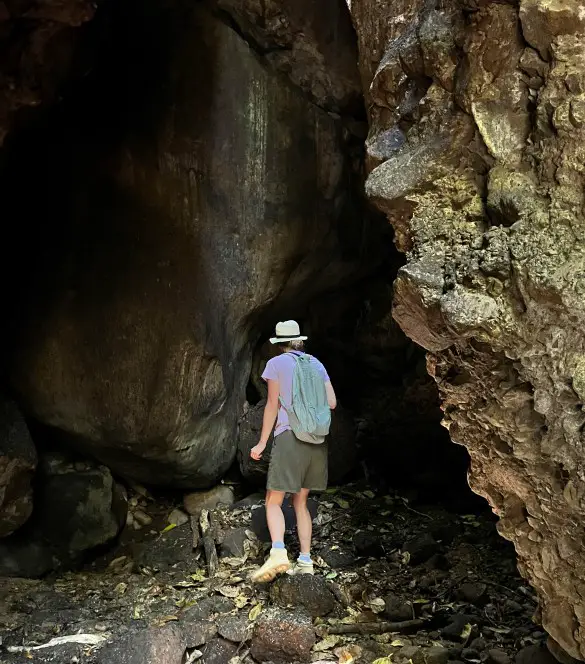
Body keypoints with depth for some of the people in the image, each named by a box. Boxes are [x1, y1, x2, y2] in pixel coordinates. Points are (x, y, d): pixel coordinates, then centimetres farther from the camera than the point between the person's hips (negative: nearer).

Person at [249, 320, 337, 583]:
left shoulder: (276, 364, 2)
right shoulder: (315, 364, 13)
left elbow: (272, 405, -2)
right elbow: (331, 402, 7)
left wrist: (262, 443, 3)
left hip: (290, 436, -5)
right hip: (317, 438, 5)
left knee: (274, 501, -2)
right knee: (300, 501, 14)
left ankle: (278, 552, -24)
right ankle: (305, 560, 8)